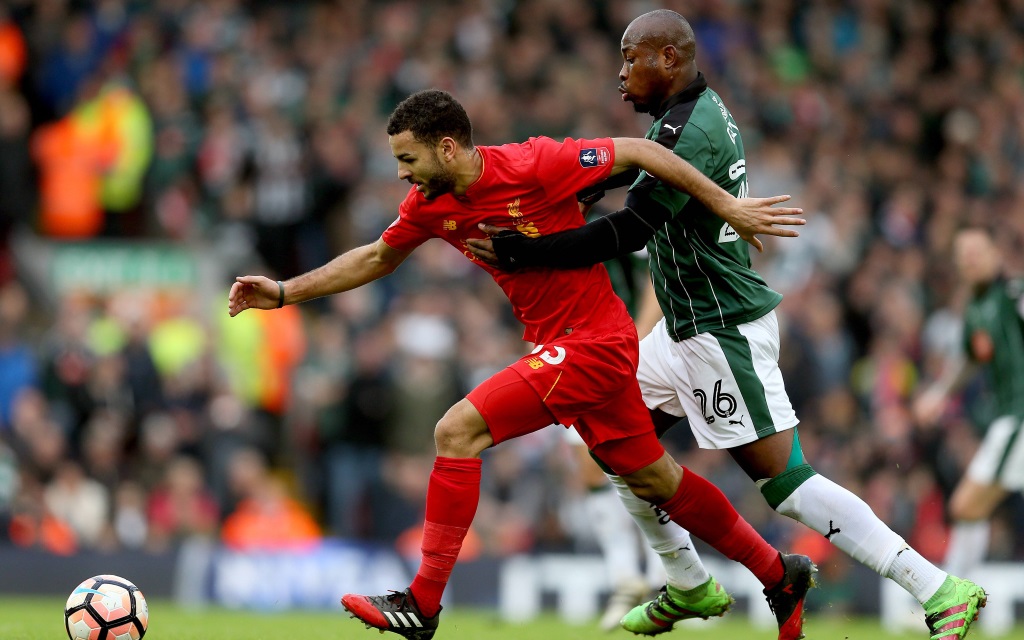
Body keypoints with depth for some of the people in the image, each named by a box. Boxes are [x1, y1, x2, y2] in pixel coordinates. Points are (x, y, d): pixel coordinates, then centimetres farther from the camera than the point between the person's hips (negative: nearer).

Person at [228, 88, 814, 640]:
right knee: (655, 481, 15)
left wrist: (726, 205, -9)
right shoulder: (431, 204, 1)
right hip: (556, 345, 8)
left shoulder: (533, 165, -21)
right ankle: (780, 574, 29)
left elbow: (637, 151, -13)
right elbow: (376, 259, 18)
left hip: (592, 342, -8)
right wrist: (284, 292, 13)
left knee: (457, 431, -16)